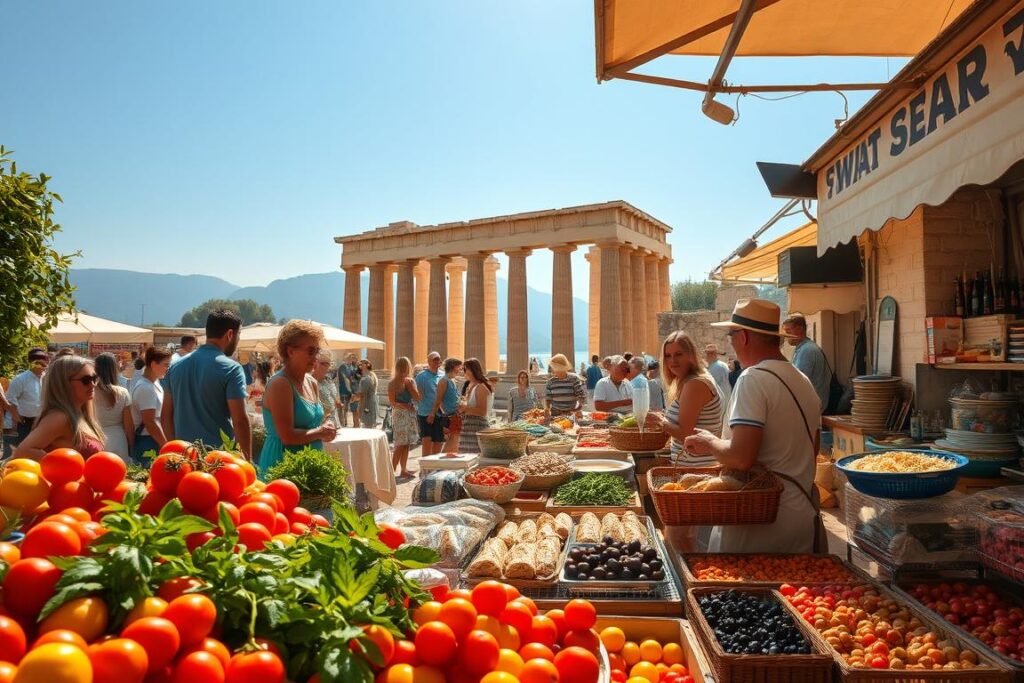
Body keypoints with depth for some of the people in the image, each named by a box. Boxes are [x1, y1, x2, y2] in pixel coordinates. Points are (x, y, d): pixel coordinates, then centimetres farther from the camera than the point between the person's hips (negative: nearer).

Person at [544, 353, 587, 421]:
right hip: (555, 414, 2)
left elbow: (582, 396, -4)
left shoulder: (574, 379, -4)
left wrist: (579, 409, -18)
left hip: (571, 414, -2)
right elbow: (547, 398, 9)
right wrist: (547, 409, -9)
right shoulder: (551, 381, 3)